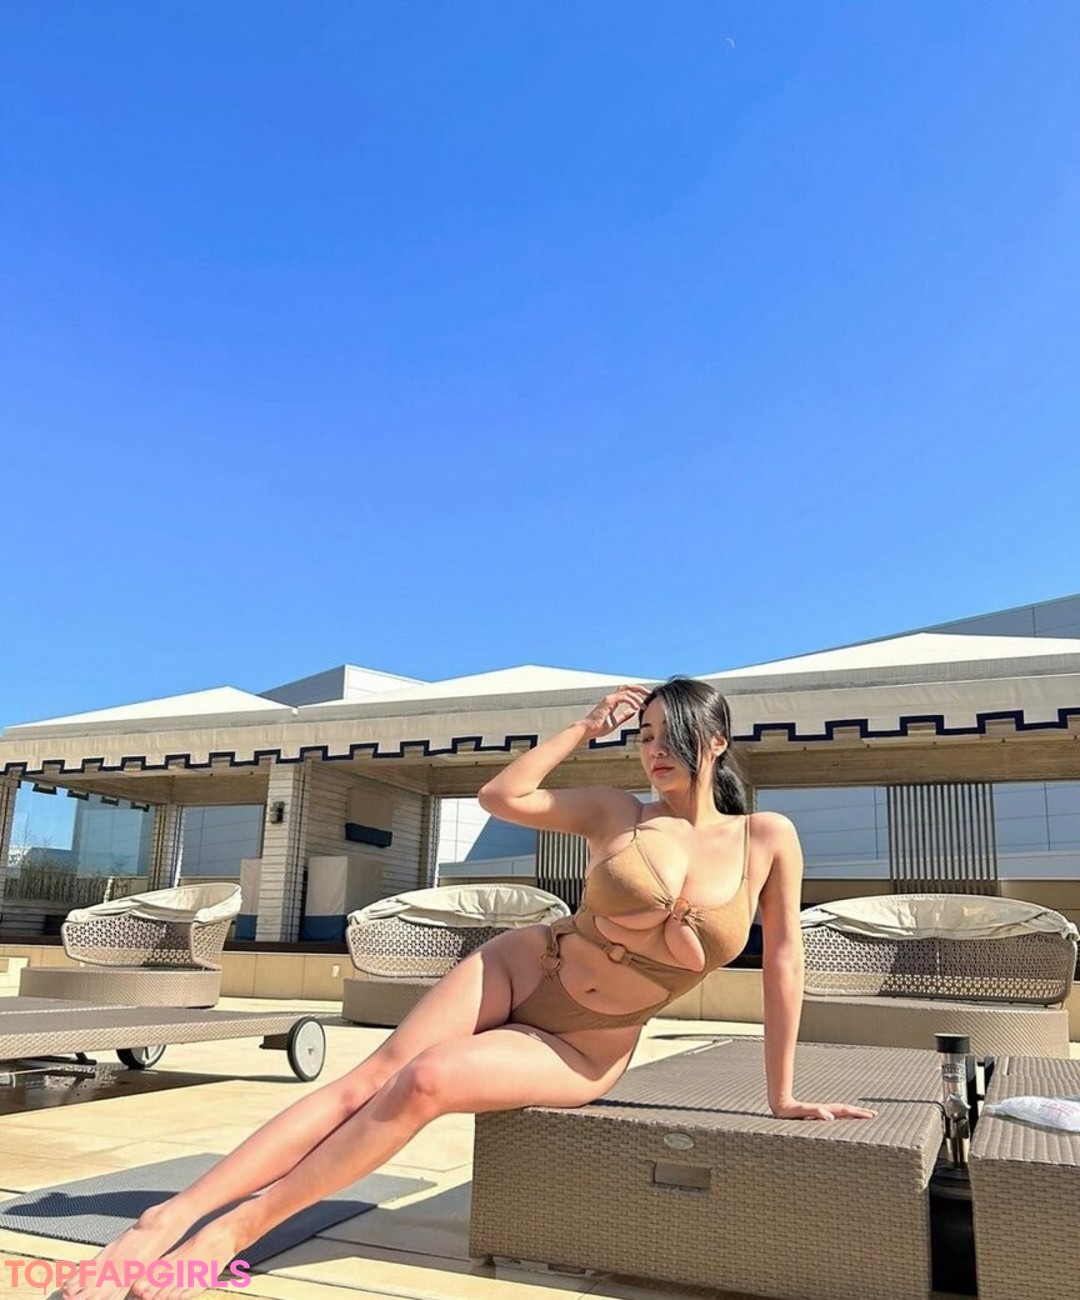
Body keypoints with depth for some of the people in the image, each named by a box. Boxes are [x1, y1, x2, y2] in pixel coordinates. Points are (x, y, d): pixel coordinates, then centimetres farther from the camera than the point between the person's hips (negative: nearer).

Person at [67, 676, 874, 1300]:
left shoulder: (769, 839, -8)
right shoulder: (617, 814, -3)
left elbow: (784, 960, -3)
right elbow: (500, 798, -2)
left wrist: (782, 1097, 1)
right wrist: (588, 728, -1)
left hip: (581, 1055, -2)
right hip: (520, 970, 2)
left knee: (424, 1085, -25)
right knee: (368, 1081, -16)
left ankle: (233, 1232, -14)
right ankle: (167, 1217, -12)